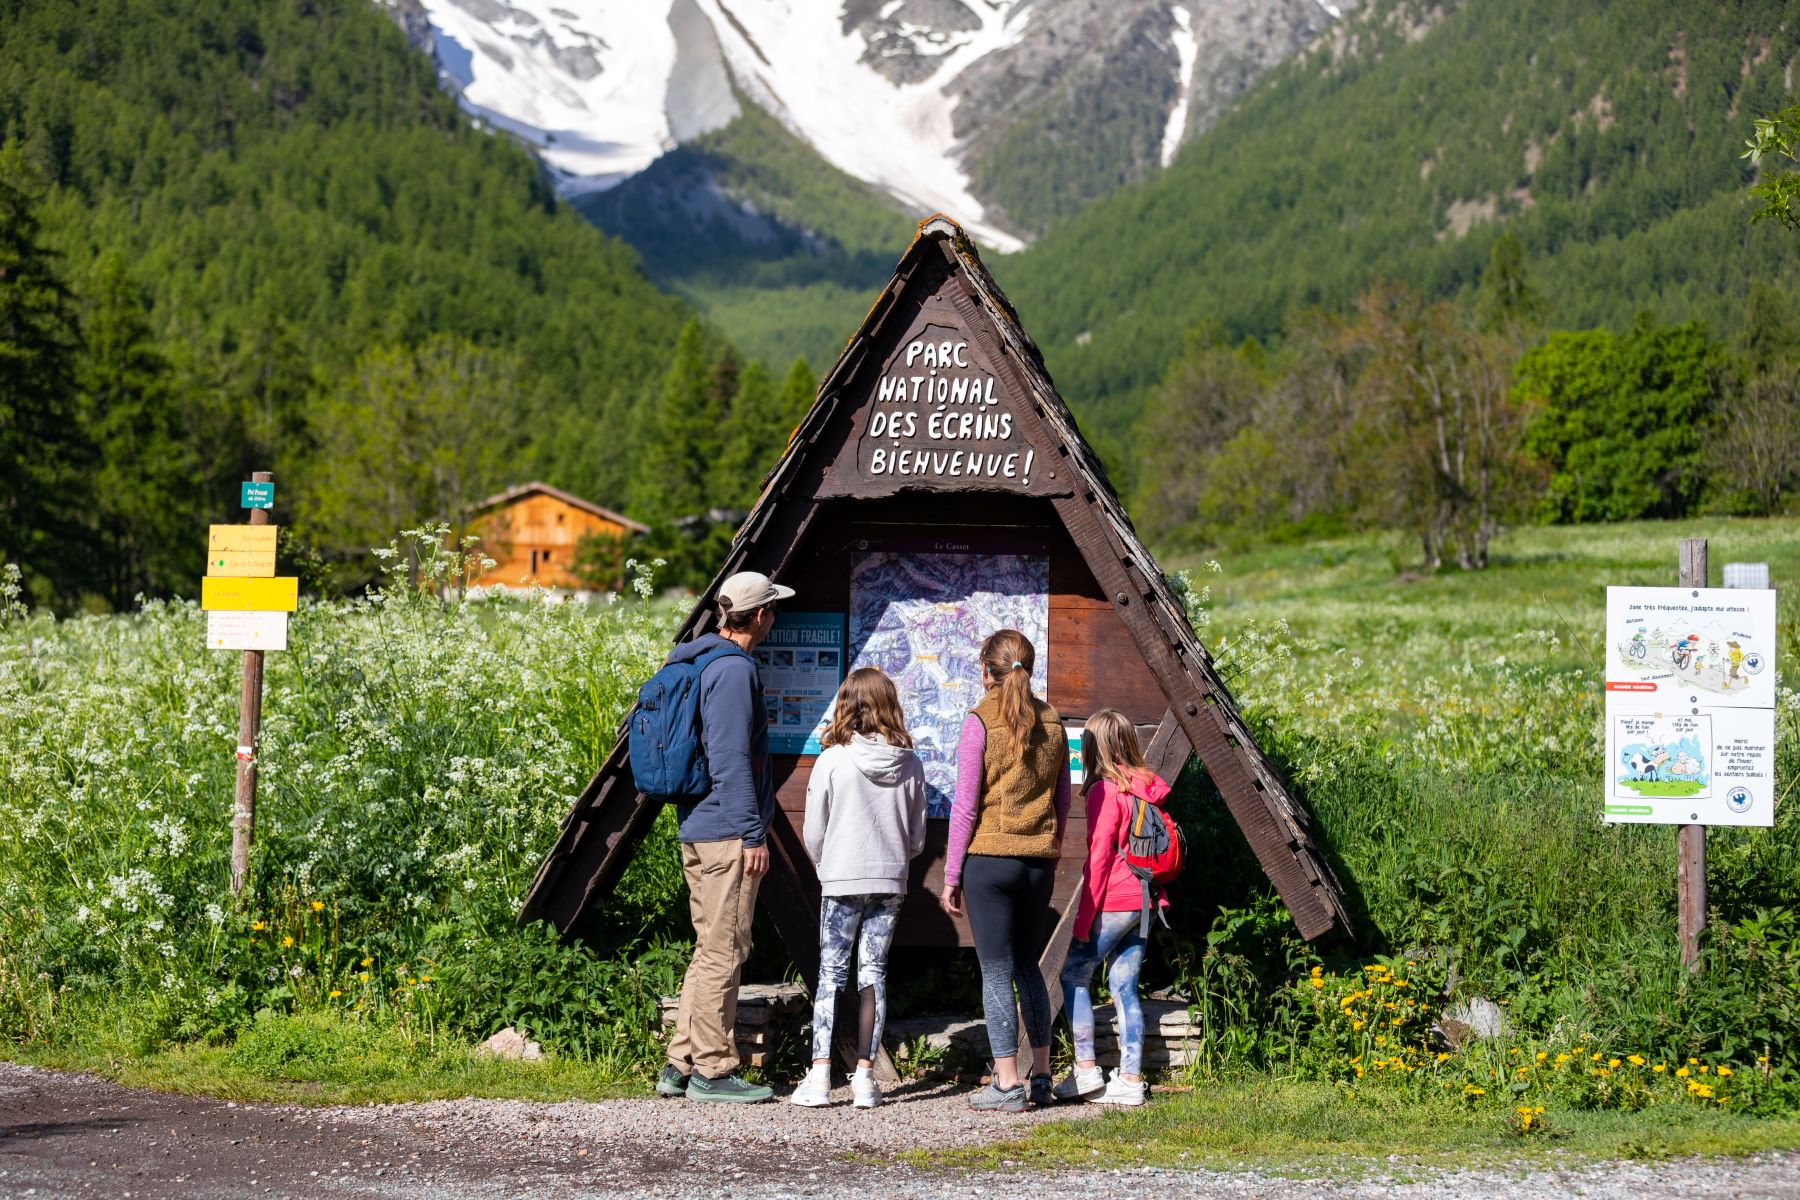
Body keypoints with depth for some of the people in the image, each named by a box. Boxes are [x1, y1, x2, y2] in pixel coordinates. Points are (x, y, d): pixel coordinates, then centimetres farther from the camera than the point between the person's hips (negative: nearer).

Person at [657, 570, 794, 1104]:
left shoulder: (695, 663, 16)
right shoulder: (735, 669, -15)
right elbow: (732, 759, -19)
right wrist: (753, 834, -17)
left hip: (697, 833, 10)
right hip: (728, 835, -10)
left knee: (711, 949, 15)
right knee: (723, 951, -4)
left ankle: (681, 1064, 17)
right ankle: (712, 1070, 0)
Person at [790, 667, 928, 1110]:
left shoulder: (832, 761, -10)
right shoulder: (910, 765, -2)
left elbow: (814, 833, -3)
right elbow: (917, 838, 5)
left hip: (842, 879, -2)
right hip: (890, 882, 3)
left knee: (830, 974, 4)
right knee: (874, 973, 8)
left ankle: (819, 1075, -2)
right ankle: (864, 1077, 6)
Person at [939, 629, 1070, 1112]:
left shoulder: (980, 723, -9)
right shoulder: (1051, 724, 6)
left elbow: (965, 805, -10)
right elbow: (1063, 802, 11)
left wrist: (951, 874, -4)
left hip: (989, 858, -5)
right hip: (1037, 861, 5)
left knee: (997, 973, 1)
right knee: (1029, 968, 17)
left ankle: (1007, 1083, 1)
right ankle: (1041, 1076, 20)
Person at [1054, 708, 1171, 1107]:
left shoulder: (1105, 791, -12)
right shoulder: (1151, 787, 10)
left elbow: (1099, 857, -14)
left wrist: (1083, 919, -10)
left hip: (1114, 904, -7)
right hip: (1145, 902, 7)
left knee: (1073, 974, 4)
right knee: (1124, 986, 10)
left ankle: (1086, 1071, 2)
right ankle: (1130, 1079, 8)